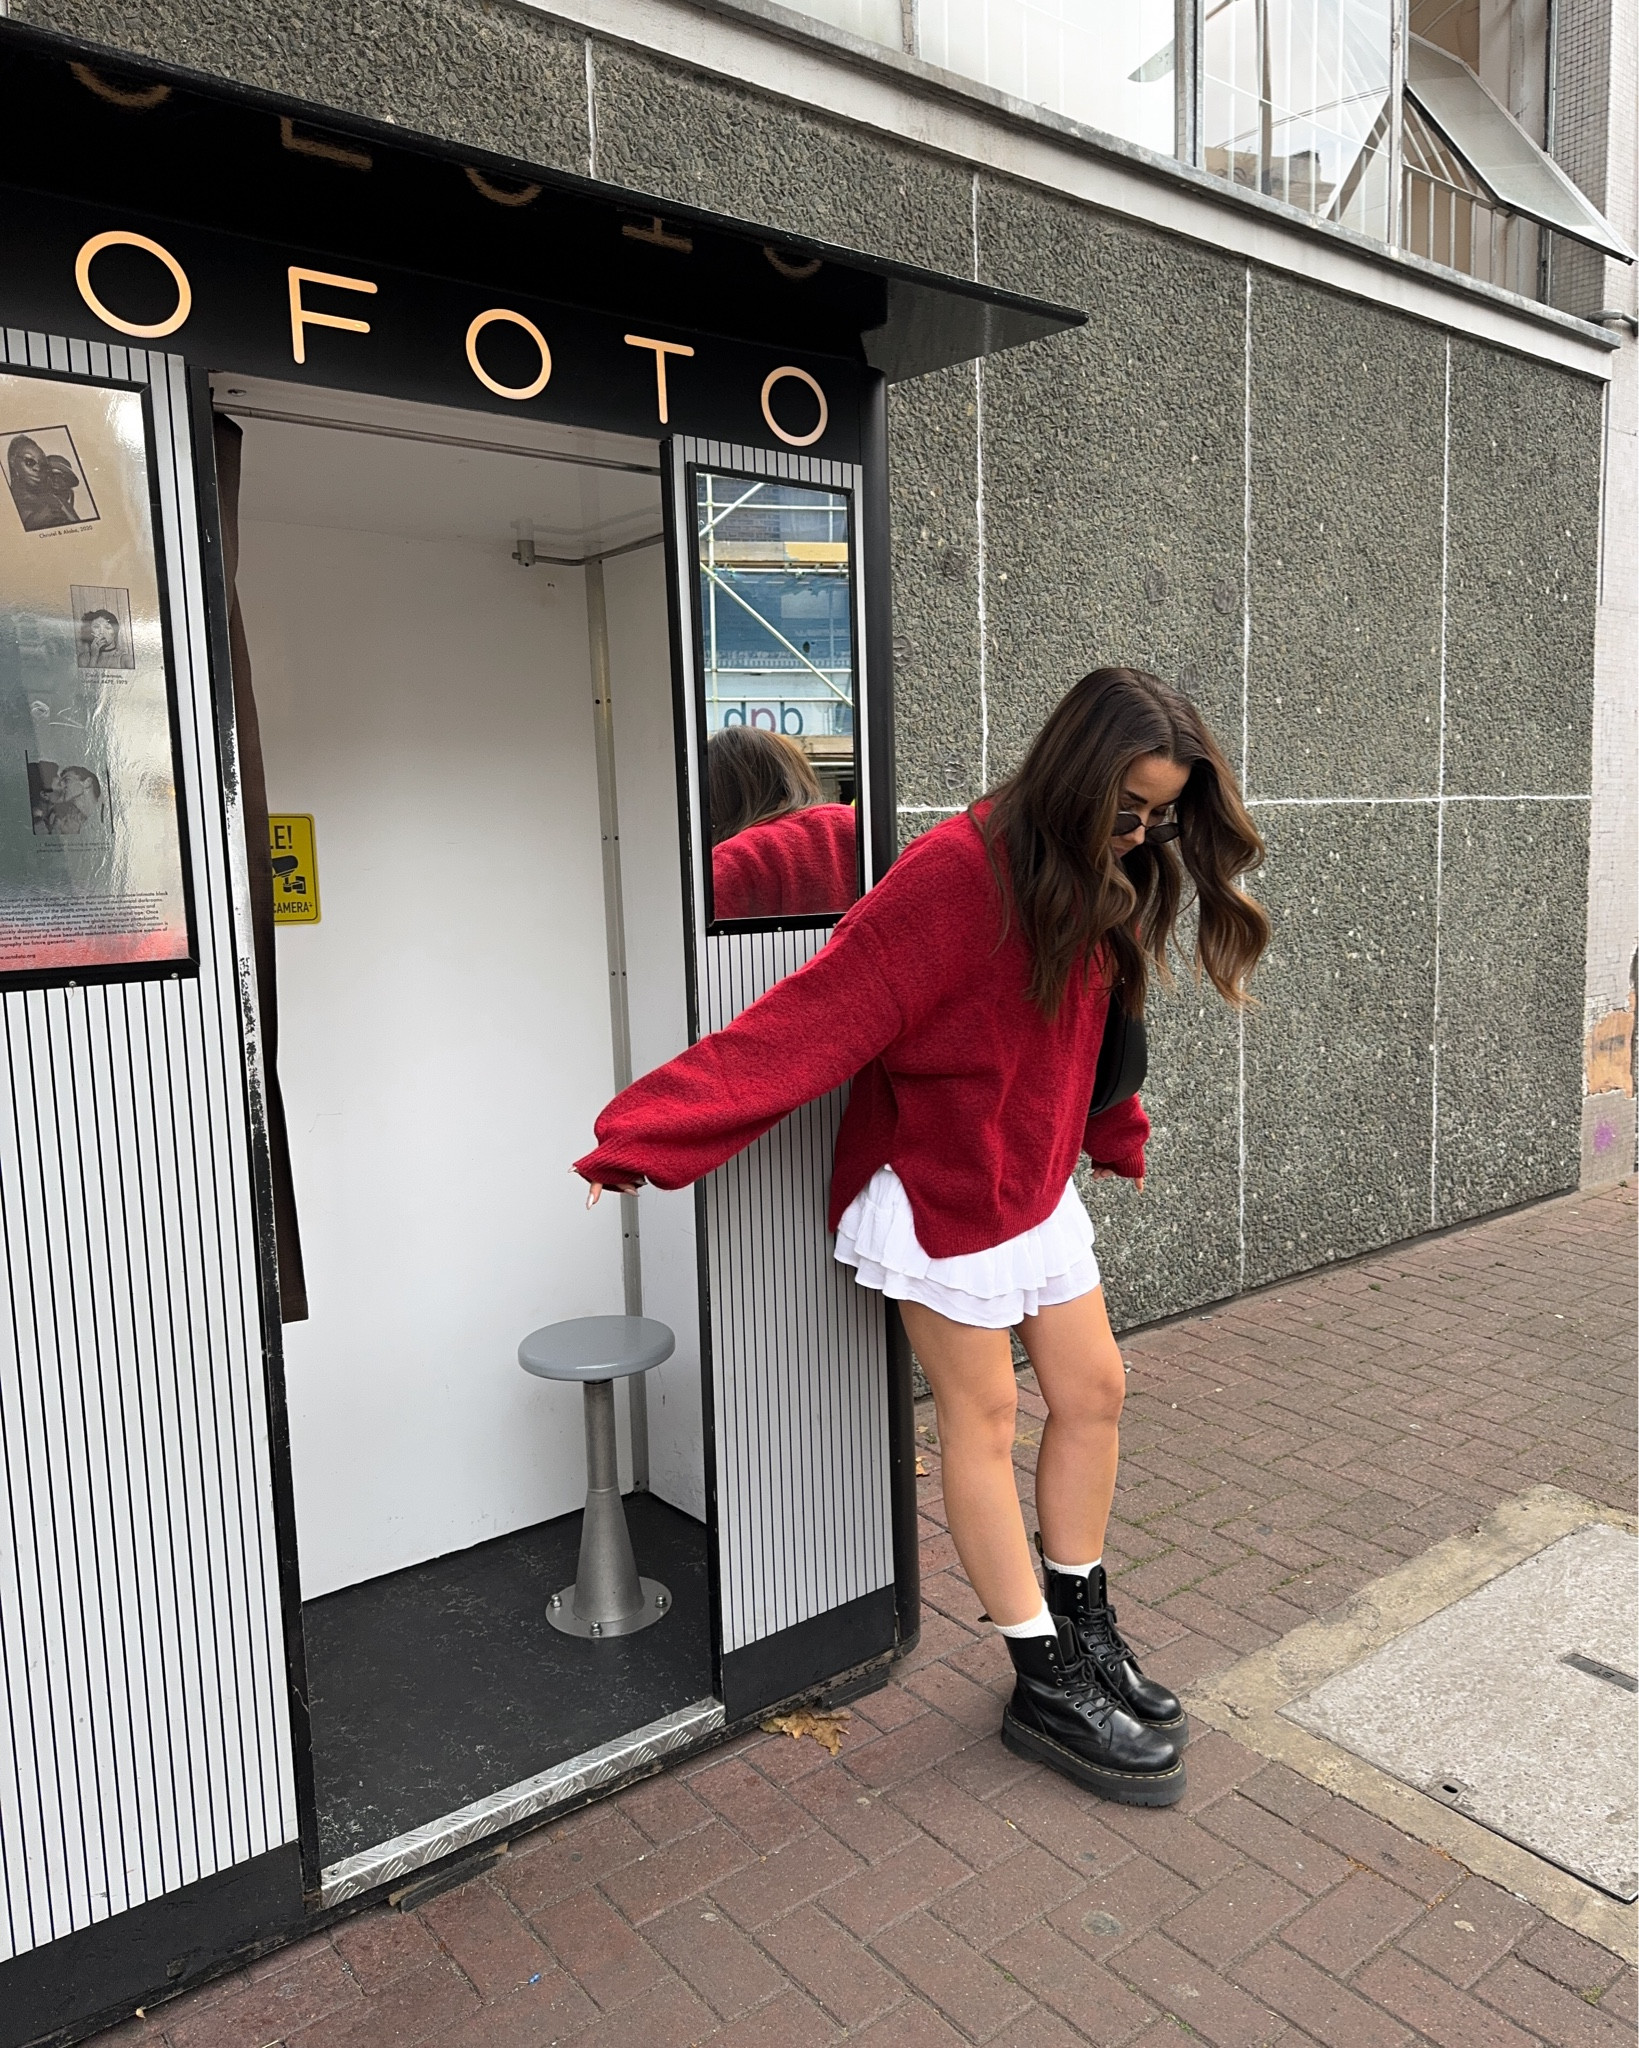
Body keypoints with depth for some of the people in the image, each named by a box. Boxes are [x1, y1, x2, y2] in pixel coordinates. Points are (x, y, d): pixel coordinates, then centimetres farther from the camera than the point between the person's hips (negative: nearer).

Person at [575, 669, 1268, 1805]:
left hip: (1038, 1182, 8)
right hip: (941, 1188, -8)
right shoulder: (960, 870, -25)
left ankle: (1085, 1630, 31)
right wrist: (644, 1131, -35)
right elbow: (820, 1013, -31)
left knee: (1094, 1392, 12)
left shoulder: (1103, 882, 1)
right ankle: (1045, 1683, 20)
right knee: (983, 1420, 5)